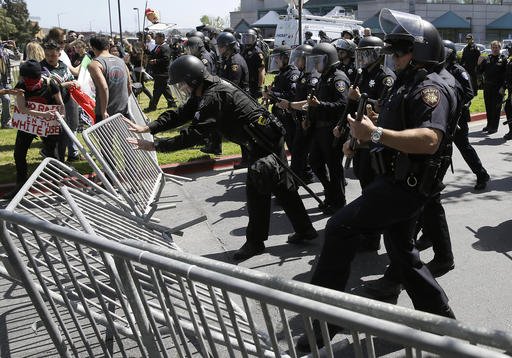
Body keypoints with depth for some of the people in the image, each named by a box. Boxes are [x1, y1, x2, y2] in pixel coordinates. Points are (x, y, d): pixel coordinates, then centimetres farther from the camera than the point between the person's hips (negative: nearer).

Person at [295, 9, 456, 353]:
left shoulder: (431, 87, -16)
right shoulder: (412, 82, 16)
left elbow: (429, 140, -34)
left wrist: (376, 134, -39)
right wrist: (365, 133, 18)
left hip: (405, 184, -11)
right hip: (399, 181, 11)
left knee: (340, 227, -17)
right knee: (401, 251, 19)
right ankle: (441, 318, 34)